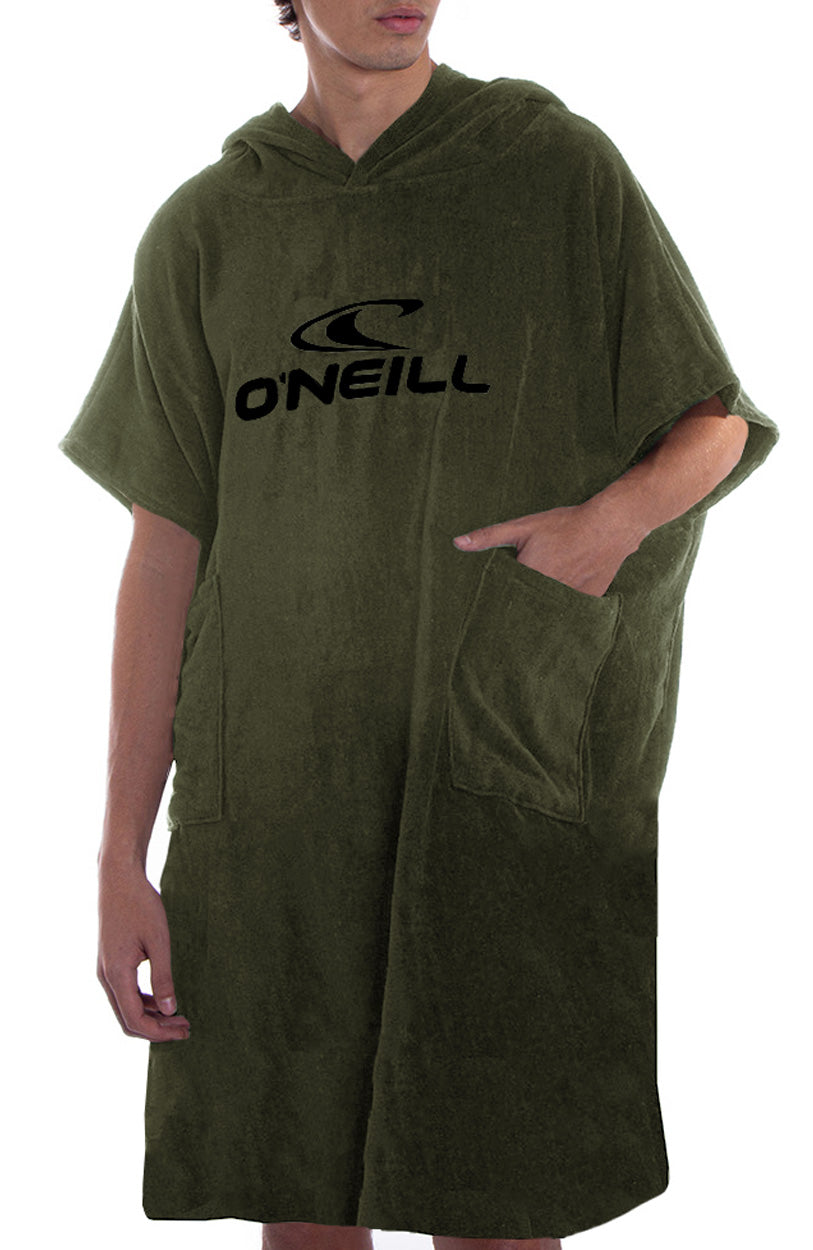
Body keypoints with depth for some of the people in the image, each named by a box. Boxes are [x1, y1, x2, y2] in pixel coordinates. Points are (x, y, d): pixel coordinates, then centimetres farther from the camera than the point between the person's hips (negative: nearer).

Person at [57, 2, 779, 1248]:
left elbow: (716, 427, 9)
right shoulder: (202, 234, 6)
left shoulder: (563, 170, 1)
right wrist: (121, 860, 3)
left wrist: (620, 513, -16)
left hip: (507, 783, -2)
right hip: (273, 798, 2)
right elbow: (166, 549, 6)